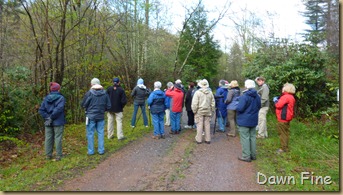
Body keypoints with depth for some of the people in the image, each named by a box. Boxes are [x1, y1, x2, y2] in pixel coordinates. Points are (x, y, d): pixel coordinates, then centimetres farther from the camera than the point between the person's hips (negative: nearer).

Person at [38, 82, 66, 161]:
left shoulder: (46, 98, 6)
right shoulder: (61, 98, -10)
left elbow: (41, 110, 0)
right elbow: (58, 109, -23)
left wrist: (47, 117, -4)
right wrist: (51, 117, -13)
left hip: (48, 123, 5)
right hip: (58, 122, -4)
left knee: (48, 138, 11)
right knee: (58, 138, 2)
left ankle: (48, 155, 19)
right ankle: (58, 156, 6)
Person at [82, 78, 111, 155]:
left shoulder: (89, 93, -12)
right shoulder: (105, 94, -2)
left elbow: (84, 105, -7)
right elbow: (108, 106, 1)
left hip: (91, 116, -3)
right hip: (101, 116, 3)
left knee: (90, 133, 7)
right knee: (100, 133, 10)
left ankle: (90, 151, 14)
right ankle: (101, 150, 15)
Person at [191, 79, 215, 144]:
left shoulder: (197, 92, -10)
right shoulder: (210, 92, 3)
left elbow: (194, 103, -11)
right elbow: (213, 103, 9)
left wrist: (194, 111, -1)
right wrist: (212, 111, 17)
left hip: (199, 111, -3)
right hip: (208, 112, 4)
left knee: (199, 125, 3)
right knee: (207, 125, 10)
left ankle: (199, 139, 9)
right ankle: (208, 139, 16)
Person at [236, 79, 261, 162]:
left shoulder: (244, 96, -21)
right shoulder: (257, 96, 5)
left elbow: (240, 108, -23)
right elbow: (259, 106, 14)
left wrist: (236, 108, -3)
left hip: (244, 121, -7)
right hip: (253, 120, 7)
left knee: (245, 138, 0)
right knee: (252, 137, 15)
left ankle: (246, 156, 4)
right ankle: (253, 155, 23)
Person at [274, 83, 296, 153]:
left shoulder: (286, 97, -19)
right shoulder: (291, 97, 13)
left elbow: (278, 105, -23)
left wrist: (275, 101, -4)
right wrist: (278, 100, 6)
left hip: (283, 118, -10)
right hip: (287, 118, 10)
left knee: (282, 133, -2)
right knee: (285, 133, 17)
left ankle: (284, 148, 4)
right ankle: (285, 147, 26)